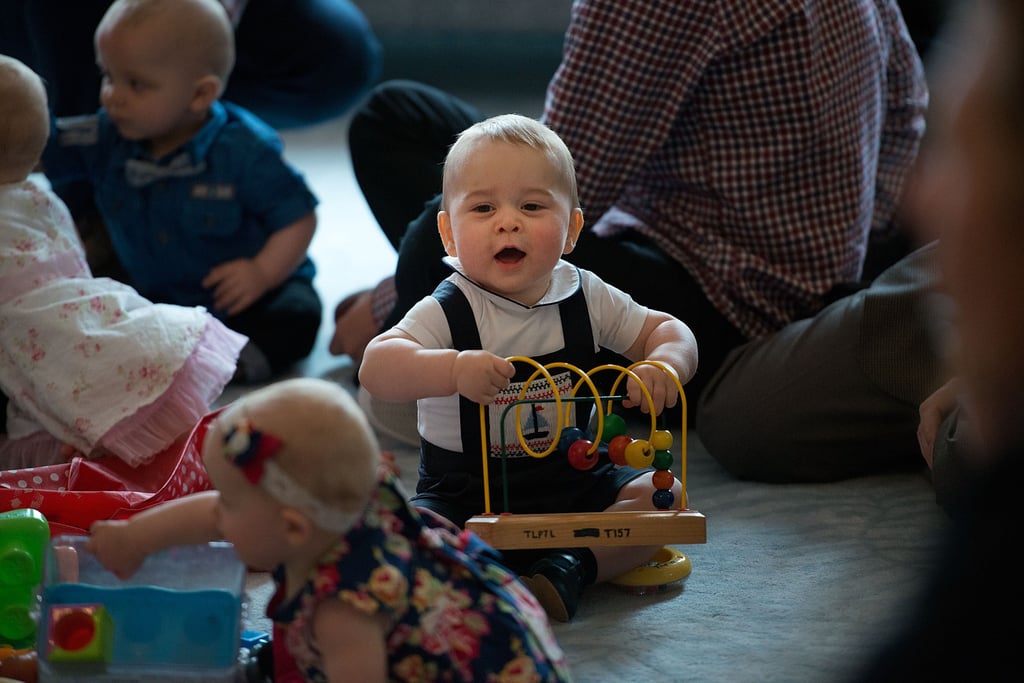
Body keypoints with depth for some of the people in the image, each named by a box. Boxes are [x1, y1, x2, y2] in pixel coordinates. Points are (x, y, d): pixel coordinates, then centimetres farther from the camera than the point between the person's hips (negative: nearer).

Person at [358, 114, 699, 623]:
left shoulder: (585, 298, -2)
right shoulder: (447, 312, -15)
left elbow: (667, 331, 6)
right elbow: (375, 369, -29)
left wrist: (666, 365, -20)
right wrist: (454, 369, -48)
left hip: (574, 483, 4)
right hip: (466, 497, -4)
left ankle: (569, 570, -23)